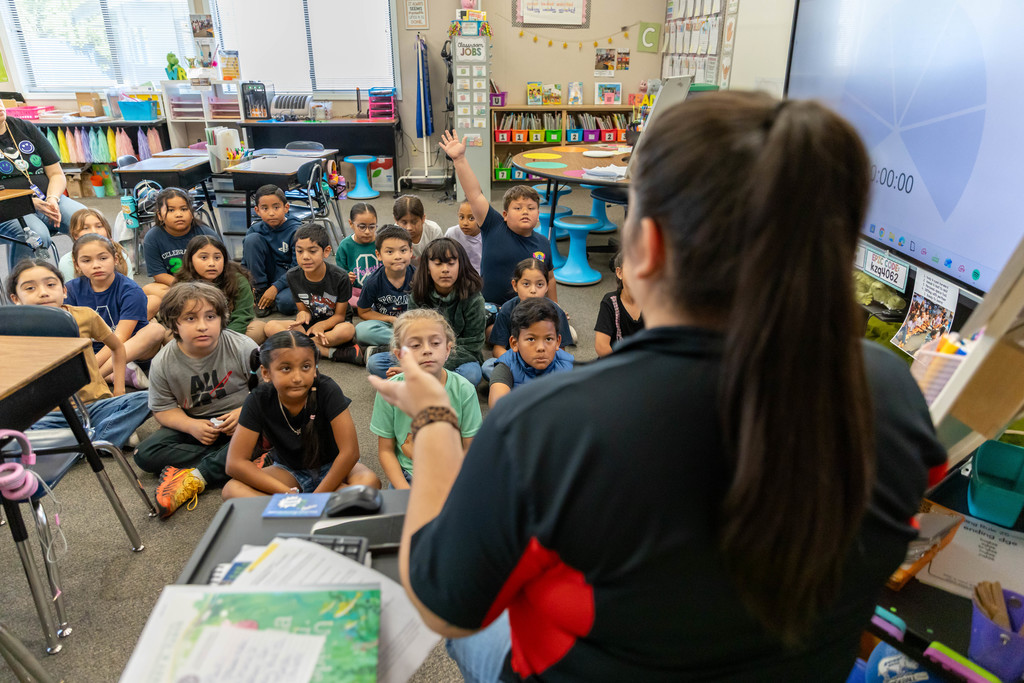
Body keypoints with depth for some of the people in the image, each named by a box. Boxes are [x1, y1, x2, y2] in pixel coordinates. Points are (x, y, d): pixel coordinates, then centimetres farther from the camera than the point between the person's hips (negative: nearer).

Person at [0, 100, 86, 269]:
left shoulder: (26, 128, 15)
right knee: (36, 236, -38)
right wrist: (30, 202, -21)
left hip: (46, 199, 4)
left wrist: (53, 199, -9)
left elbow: (57, 174, 13)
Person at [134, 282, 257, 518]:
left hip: (240, 421, -2)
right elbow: (163, 408, -1)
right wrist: (192, 426, -19)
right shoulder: (163, 363, -9)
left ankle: (195, 477, -28)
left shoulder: (243, 347, -15)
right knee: (145, 454, -17)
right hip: (194, 423, 3)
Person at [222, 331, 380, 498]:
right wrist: (289, 493, -27)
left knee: (370, 482, -33)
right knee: (231, 489, -24)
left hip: (331, 468, -1)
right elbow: (235, 463, -20)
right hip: (289, 471, 2)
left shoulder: (327, 390, -25)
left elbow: (350, 451, -27)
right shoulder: (259, 400, -19)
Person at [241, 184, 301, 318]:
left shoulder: (295, 231, -16)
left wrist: (275, 287, -23)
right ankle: (261, 291, -12)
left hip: (288, 276, -4)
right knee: (252, 239, -19)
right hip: (266, 274, 4)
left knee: (286, 304, -38)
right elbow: (246, 262, 3)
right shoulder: (255, 229, -5)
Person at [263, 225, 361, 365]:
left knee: (348, 329, -38)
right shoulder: (293, 276, -6)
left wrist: (320, 325, -29)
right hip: (310, 322, 4)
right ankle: (329, 352, -30)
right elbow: (304, 309, 0)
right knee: (271, 327, -23)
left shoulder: (340, 277, -15)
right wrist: (303, 315, -26)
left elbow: (340, 315, -9)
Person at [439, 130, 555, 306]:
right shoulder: (495, 228, -4)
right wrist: (459, 159, -20)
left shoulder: (543, 243, 6)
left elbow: (549, 278, 18)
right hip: (490, 308, -3)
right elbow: (475, 194, -12)